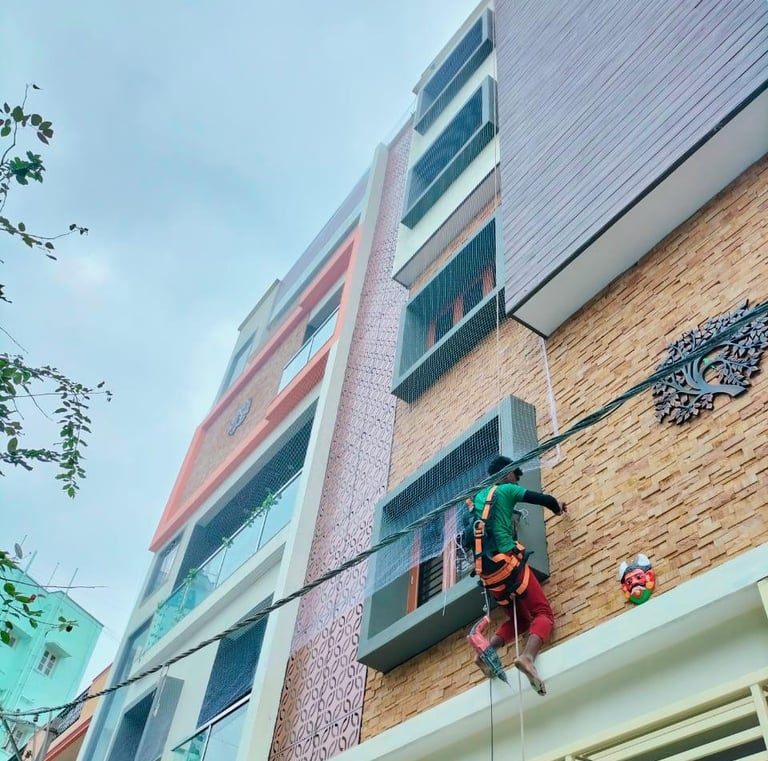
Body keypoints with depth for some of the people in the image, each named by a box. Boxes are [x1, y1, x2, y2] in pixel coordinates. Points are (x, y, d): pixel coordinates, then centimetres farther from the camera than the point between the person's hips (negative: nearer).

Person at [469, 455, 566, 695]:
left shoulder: (478, 498, 23)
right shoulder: (506, 490, 6)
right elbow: (545, 499, 2)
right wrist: (557, 507, 26)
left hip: (486, 572, 7)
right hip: (507, 563, -7)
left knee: (519, 619, 19)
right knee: (543, 613, -5)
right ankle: (527, 656, -33)